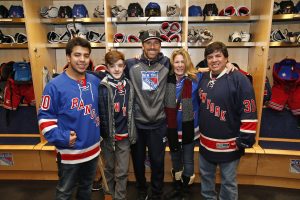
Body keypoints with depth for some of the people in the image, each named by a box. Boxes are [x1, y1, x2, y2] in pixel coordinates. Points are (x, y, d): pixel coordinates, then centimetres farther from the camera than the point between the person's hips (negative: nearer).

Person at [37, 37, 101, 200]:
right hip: (69, 152, -4)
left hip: (93, 148, 5)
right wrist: (61, 137, -22)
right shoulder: (55, 85, -16)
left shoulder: (95, 81, -1)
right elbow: (45, 117, -14)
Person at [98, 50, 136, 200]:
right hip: (108, 134, -2)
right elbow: (100, 112, -11)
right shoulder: (102, 86, -12)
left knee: (122, 171, 8)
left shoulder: (128, 85, 2)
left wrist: (132, 133, 9)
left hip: (124, 134, 2)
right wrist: (104, 132, -10)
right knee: (109, 167, 18)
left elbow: (131, 111, 8)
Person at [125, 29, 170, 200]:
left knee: (158, 162, 11)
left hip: (158, 124, 0)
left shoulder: (166, 63, 0)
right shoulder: (131, 64, -2)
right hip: (136, 123, 1)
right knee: (138, 161, 17)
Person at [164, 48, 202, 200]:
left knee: (187, 160, 17)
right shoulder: (168, 79, -3)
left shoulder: (196, 78, -11)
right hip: (172, 128, 3)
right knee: (175, 159, 22)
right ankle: (177, 188, 45)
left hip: (189, 127, -3)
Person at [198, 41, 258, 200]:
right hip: (205, 142, 6)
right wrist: (197, 130, 19)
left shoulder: (238, 79, -15)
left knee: (228, 182, 14)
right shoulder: (204, 79, 5)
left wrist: (245, 141, -16)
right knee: (206, 176, 22)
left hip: (228, 144, -6)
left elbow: (249, 113, -17)